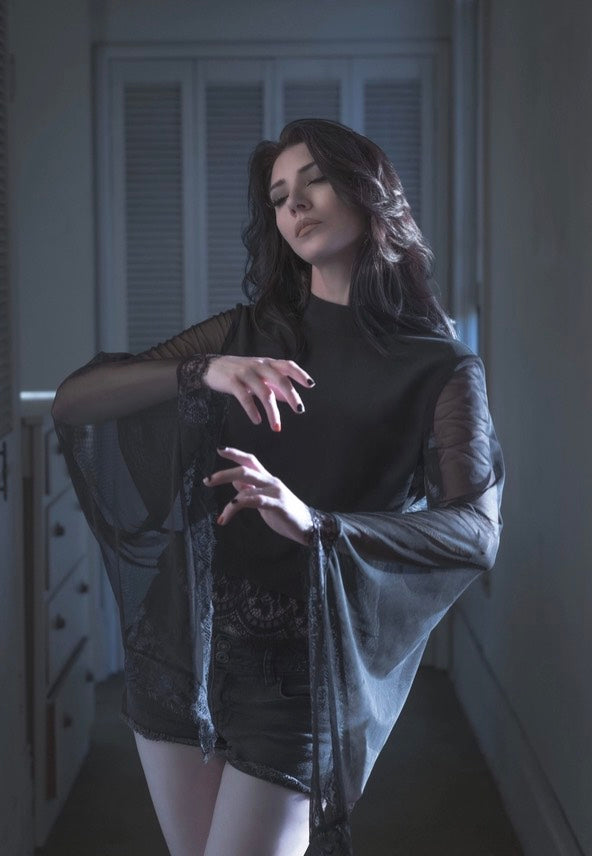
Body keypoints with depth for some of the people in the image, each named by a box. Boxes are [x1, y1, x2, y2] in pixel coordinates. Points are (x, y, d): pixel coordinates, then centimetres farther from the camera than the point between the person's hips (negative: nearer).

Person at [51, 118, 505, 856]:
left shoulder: (439, 370, -5)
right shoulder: (248, 332, 5)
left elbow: (476, 532, -20)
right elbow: (71, 400, -4)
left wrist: (315, 522, -34)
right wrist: (202, 372, -22)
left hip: (298, 665, -3)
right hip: (183, 637, 4)